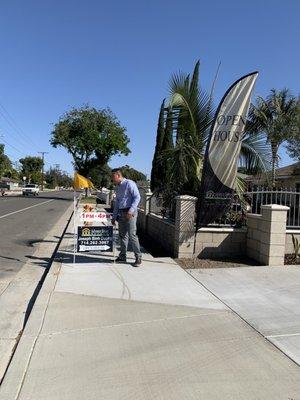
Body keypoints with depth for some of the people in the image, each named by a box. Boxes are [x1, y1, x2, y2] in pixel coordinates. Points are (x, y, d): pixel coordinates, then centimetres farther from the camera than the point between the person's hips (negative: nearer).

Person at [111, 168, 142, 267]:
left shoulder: (129, 183, -7)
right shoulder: (117, 187, 18)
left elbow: (137, 197, -14)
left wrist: (131, 210, -23)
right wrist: (114, 216, 20)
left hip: (130, 213, -8)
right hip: (120, 213, 8)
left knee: (132, 235, -9)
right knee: (122, 235, 11)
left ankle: (138, 258, 0)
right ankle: (122, 256, 20)